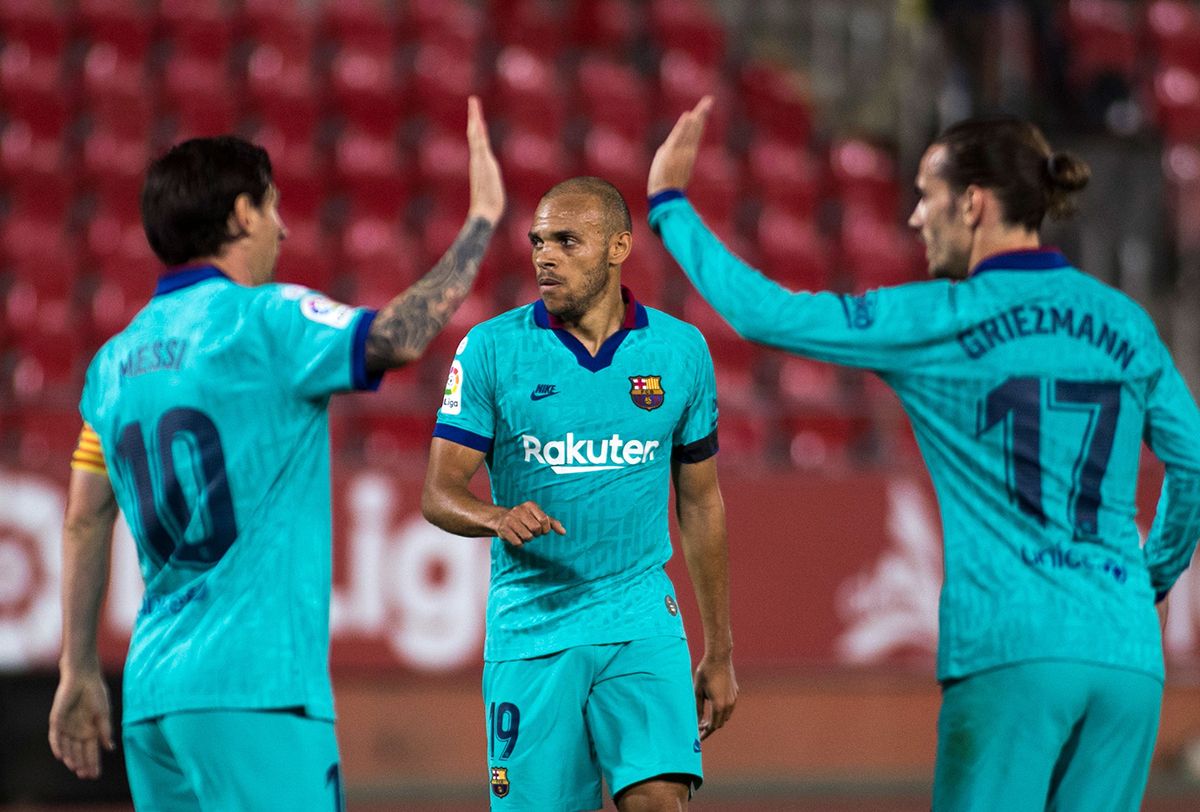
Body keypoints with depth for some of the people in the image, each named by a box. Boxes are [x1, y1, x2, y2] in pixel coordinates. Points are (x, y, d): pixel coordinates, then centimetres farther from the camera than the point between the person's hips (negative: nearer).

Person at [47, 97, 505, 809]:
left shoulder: (117, 359, 15)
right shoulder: (259, 321, -6)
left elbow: (85, 522, 17)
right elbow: (401, 338, -20)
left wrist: (80, 672, 22)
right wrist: (482, 219, -8)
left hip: (153, 695, 8)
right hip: (252, 685, -8)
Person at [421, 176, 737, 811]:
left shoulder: (681, 350, 5)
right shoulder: (491, 348, -2)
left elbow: (700, 502, 13)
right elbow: (439, 493, -3)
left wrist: (719, 651, 15)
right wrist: (498, 516, -27)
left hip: (642, 625, 0)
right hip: (529, 632, 0)